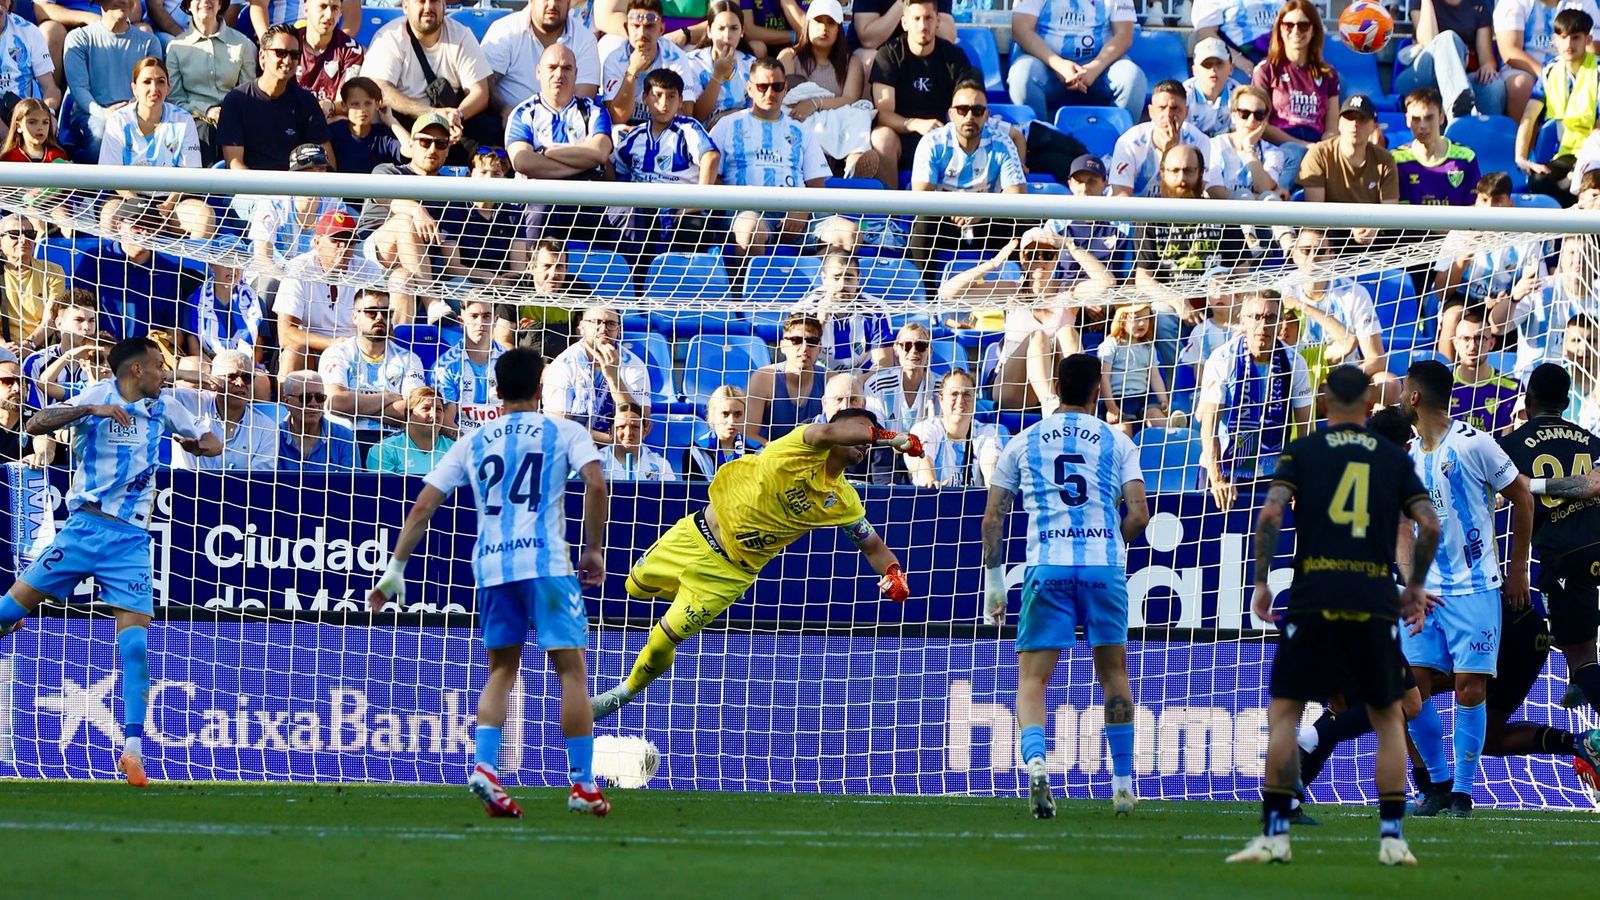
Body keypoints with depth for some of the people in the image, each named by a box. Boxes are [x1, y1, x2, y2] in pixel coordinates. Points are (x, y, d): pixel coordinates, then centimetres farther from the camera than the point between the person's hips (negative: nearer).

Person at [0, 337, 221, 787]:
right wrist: (89, 410, -27)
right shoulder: (96, 398, -4)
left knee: (135, 643, -10)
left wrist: (198, 444, -6)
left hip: (130, 541, 2)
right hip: (83, 528, -2)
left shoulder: (163, 408, 7)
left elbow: (213, 443, 18)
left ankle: (133, 749, -10)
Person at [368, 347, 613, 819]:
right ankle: (582, 784, 3)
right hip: (546, 562, -3)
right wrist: (593, 549, 1)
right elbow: (596, 483, -9)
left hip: (490, 566, 3)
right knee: (571, 669, 4)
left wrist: (396, 568, 16)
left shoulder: (473, 443, 17)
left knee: (501, 670, 15)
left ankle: (484, 766, -5)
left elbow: (423, 506, 12)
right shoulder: (564, 433, 8)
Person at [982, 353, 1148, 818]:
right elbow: (1139, 515, 1)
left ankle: (1036, 762, -27)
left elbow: (992, 520, 11)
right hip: (1104, 564, 1)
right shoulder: (1116, 442, 9)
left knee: (1032, 680, 0)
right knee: (1113, 674, 16)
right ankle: (1123, 785, 17)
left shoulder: (1023, 442, 12)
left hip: (1047, 566, -1)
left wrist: (994, 579, 19)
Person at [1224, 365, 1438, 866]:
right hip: (1375, 603, 1)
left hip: (1314, 600, -1)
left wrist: (1261, 581, 3)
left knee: (1284, 713, 5)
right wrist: (1415, 586, 17)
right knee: (1388, 718, 13)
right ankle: (1391, 838, 6)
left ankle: (1275, 834, -3)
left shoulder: (1303, 451, 7)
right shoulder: (1394, 458, 11)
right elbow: (1430, 526, 4)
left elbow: (1271, 514, -6)